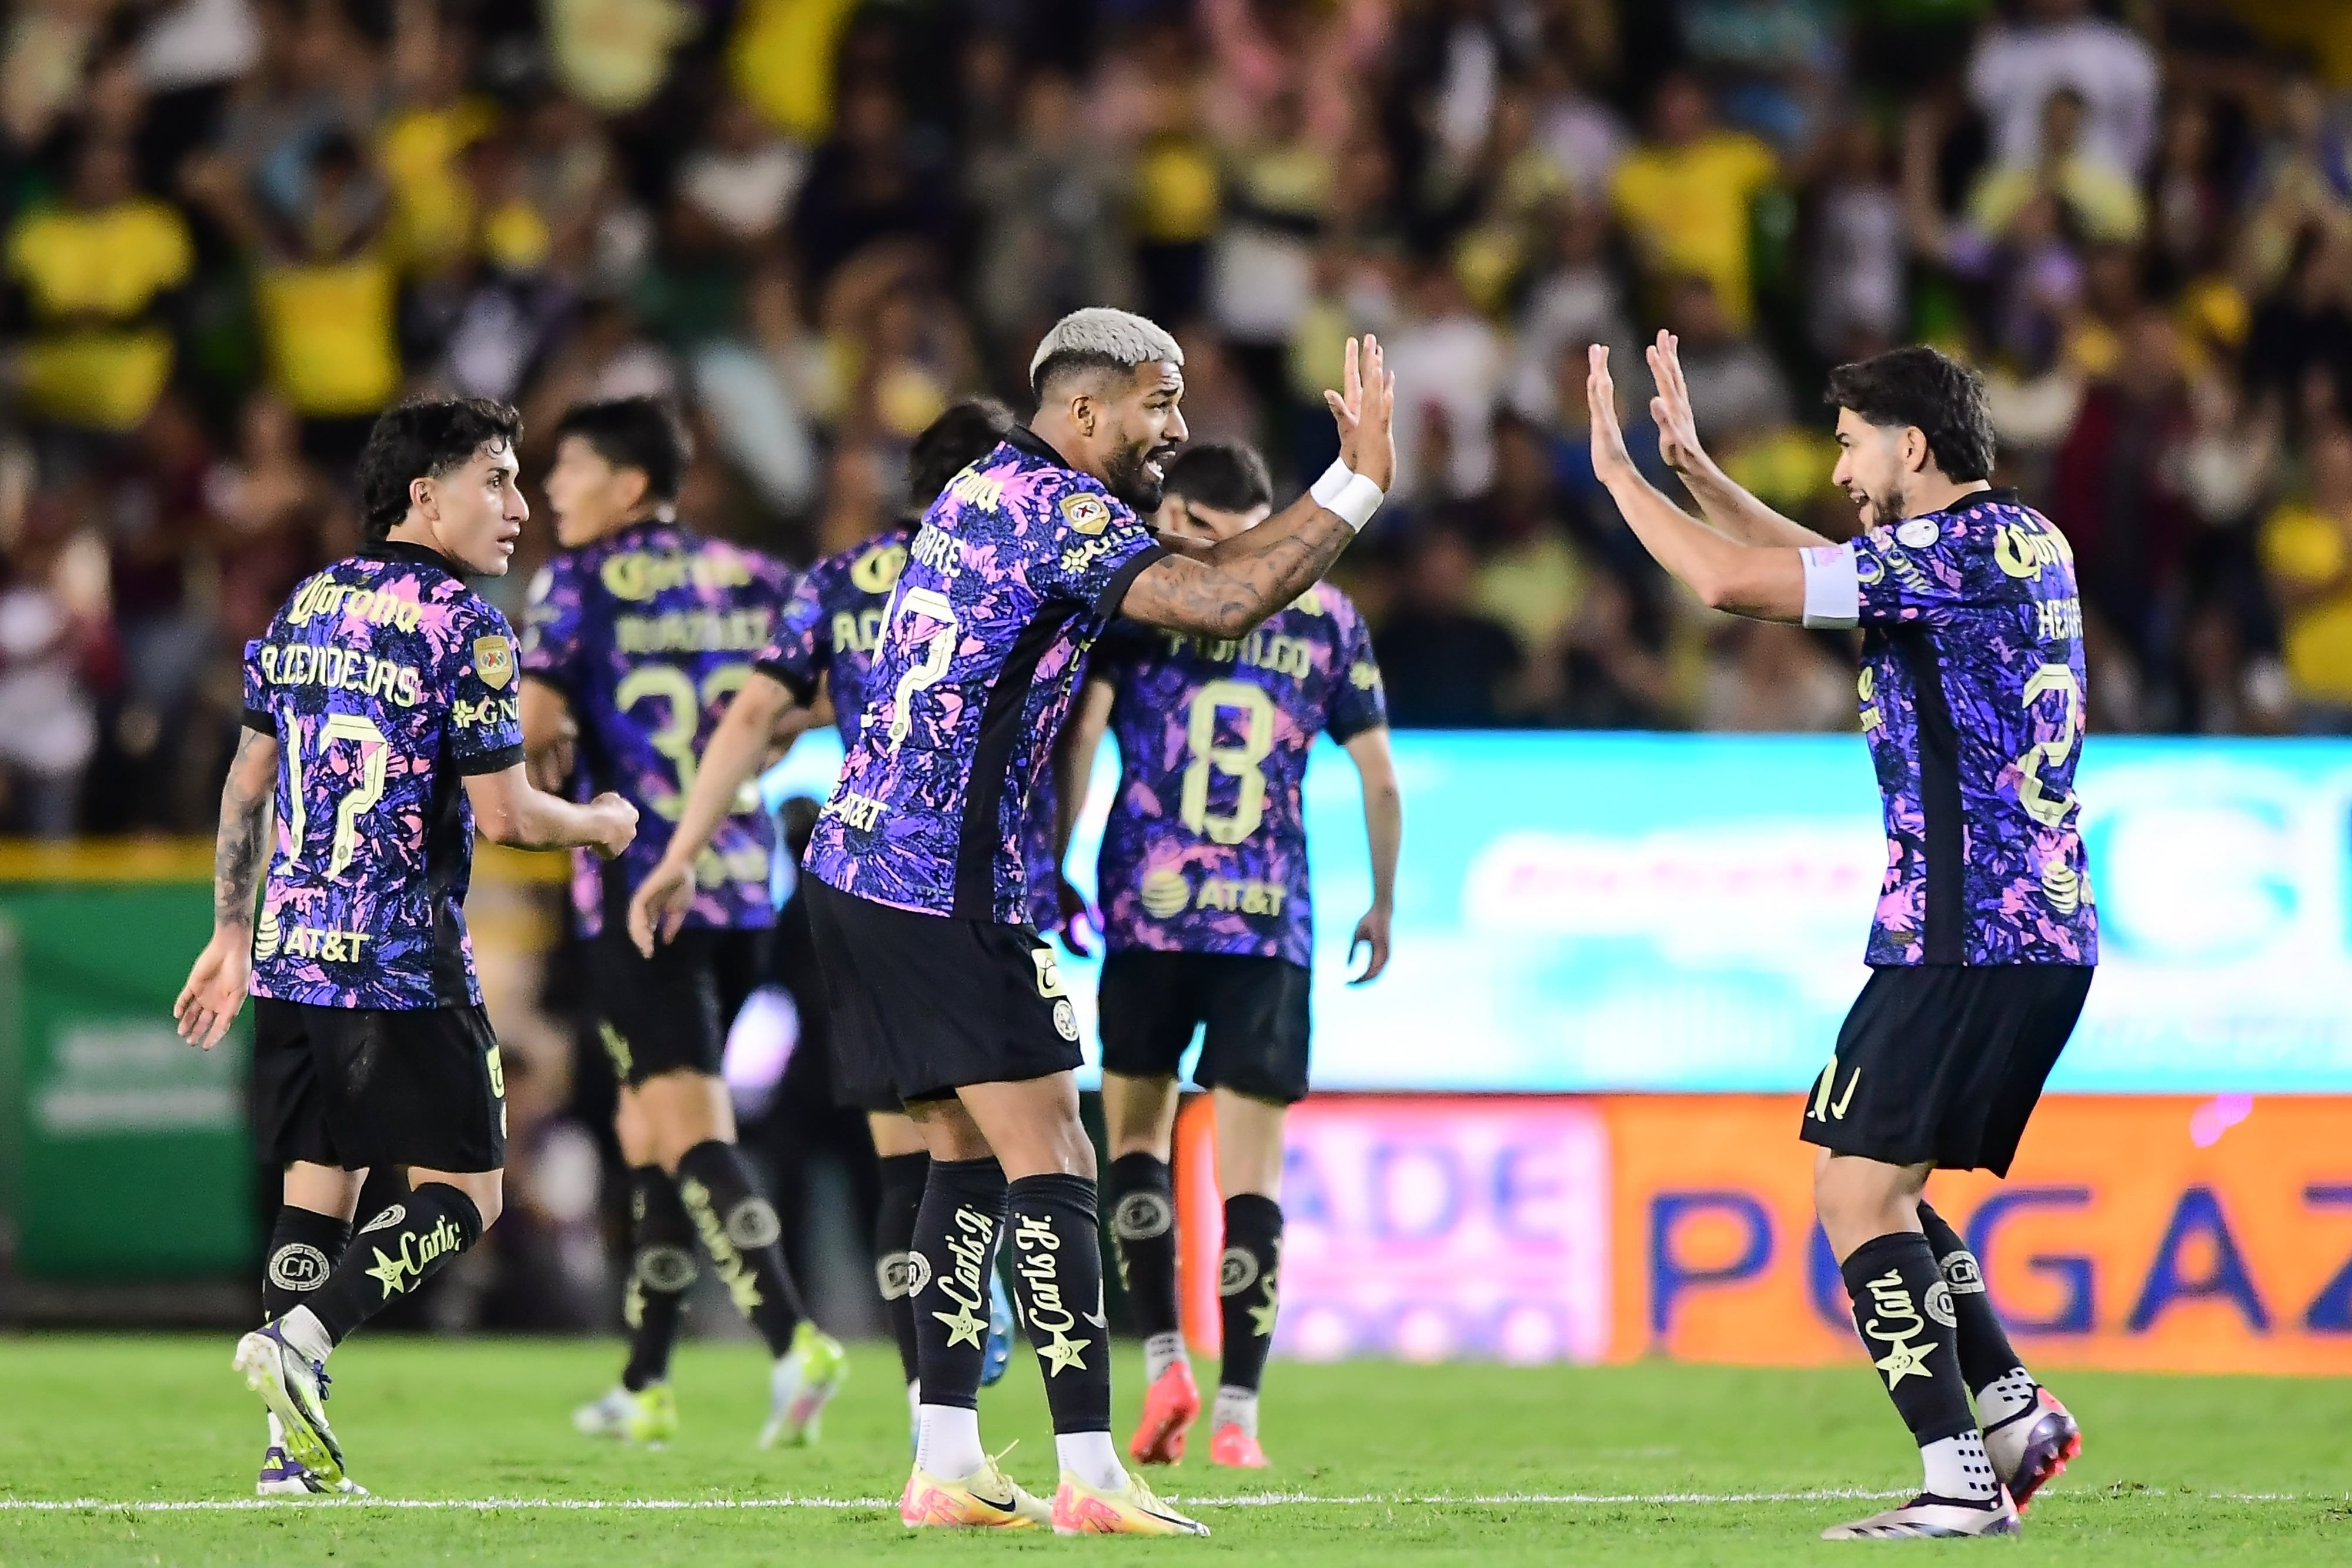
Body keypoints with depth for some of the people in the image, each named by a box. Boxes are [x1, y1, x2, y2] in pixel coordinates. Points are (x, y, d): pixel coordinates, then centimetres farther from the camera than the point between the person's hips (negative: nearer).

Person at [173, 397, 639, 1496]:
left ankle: (294, 1445, 5)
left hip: (290, 953, 7)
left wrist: (231, 932, 22)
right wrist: (601, 825, 8)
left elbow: (247, 784, 16)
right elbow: (503, 815, -11)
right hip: (404, 962, -7)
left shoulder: (306, 607, 13)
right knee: (463, 1194, 1)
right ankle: (303, 1337, -19)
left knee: (318, 1185, 12)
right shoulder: (462, 625, -10)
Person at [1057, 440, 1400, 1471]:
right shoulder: (1328, 616, 11)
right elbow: (1379, 777, 11)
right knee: (1251, 1171, 3)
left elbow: (1080, 734, -5)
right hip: (1273, 922, 1)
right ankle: (1237, 1414, -2)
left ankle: (1165, 1361, 0)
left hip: (1150, 909, -1)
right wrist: (1384, 903, 22)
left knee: (1135, 1131, 16)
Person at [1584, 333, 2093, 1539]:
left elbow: (1734, 582, -16)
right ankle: (2013, 1410, 14)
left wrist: (1619, 473, -4)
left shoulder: (1957, 546, -13)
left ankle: (1962, 1482, -14)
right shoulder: (2021, 541, 16)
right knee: (1877, 1188, 17)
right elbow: (1814, 566, 30)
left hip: (1965, 936, -10)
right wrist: (1693, 466, 26)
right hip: (2044, 936, 10)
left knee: (1858, 1191, -9)